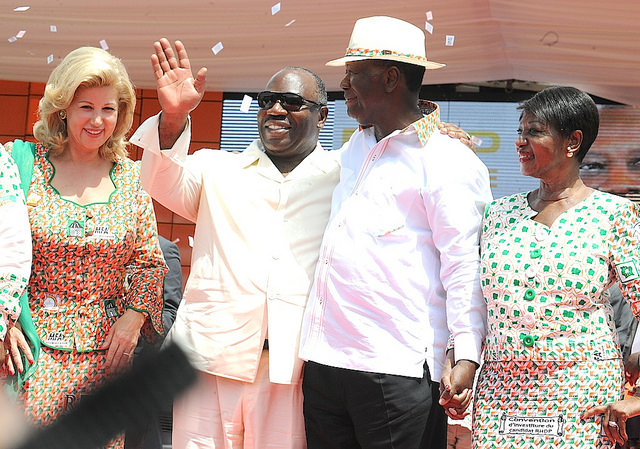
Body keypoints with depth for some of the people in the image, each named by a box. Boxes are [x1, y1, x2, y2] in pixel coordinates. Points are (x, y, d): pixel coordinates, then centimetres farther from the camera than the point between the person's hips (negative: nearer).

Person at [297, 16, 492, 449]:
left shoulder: (449, 160, -6)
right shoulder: (354, 149, 19)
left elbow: (465, 264, -13)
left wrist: (467, 355, -20)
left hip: (397, 371, -7)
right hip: (325, 361, 8)